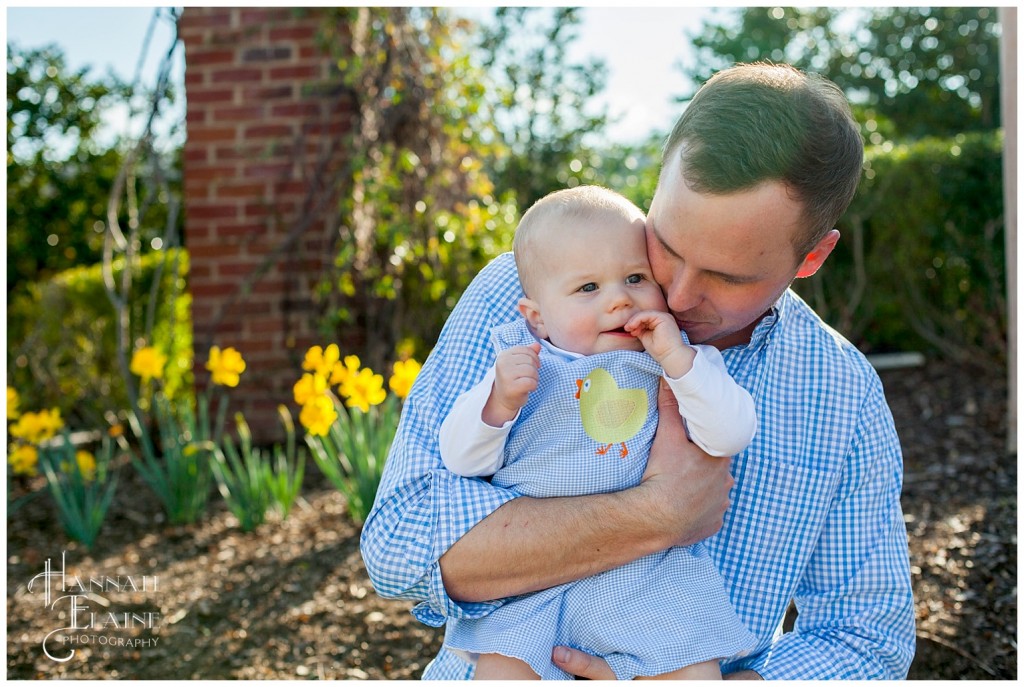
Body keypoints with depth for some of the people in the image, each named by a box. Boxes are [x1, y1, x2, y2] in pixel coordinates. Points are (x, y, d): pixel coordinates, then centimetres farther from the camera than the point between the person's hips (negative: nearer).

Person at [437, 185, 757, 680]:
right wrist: (499, 401, -19)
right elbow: (460, 458, 0)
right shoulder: (519, 367, 3)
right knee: (502, 666, -16)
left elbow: (732, 435, -8)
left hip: (651, 574, 0)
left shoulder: (684, 364, 4)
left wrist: (678, 358, -17)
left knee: (695, 668, -13)